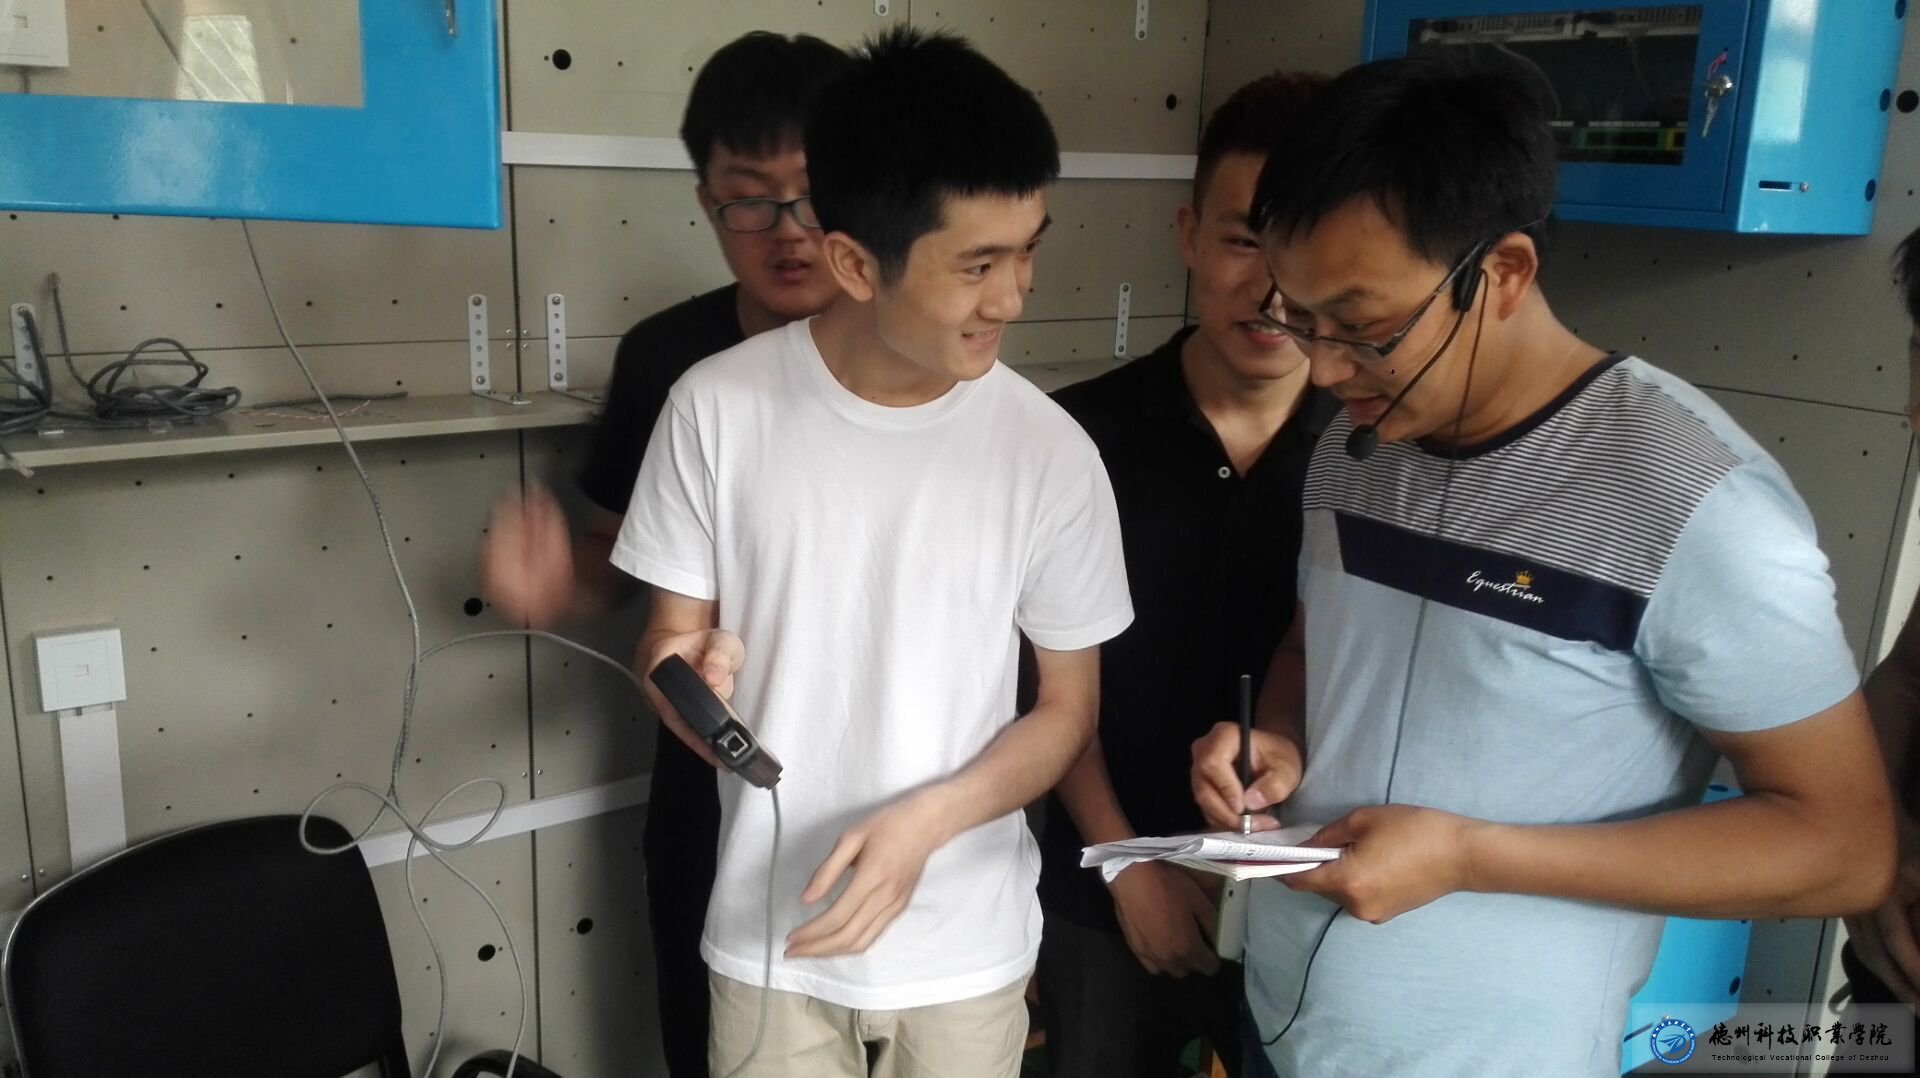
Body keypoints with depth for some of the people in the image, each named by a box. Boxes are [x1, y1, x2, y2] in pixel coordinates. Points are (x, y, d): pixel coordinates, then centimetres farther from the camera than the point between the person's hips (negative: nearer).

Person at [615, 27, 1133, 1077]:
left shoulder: (1050, 451, -13)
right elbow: (669, 635, -2)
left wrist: (926, 821, -19)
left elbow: (1068, 708, -4)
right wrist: (687, 675, -24)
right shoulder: (717, 407, -12)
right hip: (768, 937, 1)